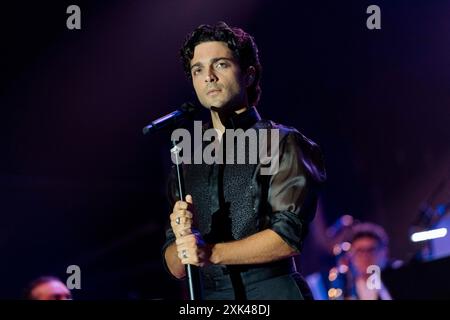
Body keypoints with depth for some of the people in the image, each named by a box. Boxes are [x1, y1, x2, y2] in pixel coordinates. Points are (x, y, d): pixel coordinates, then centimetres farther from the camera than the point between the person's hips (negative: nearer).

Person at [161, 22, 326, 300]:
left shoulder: (283, 144, 1)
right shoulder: (186, 163, 15)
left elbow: (289, 236, -10)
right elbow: (177, 267, 13)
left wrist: (211, 253, -14)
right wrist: (183, 238, -7)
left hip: (272, 291, -4)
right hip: (208, 298, 5)